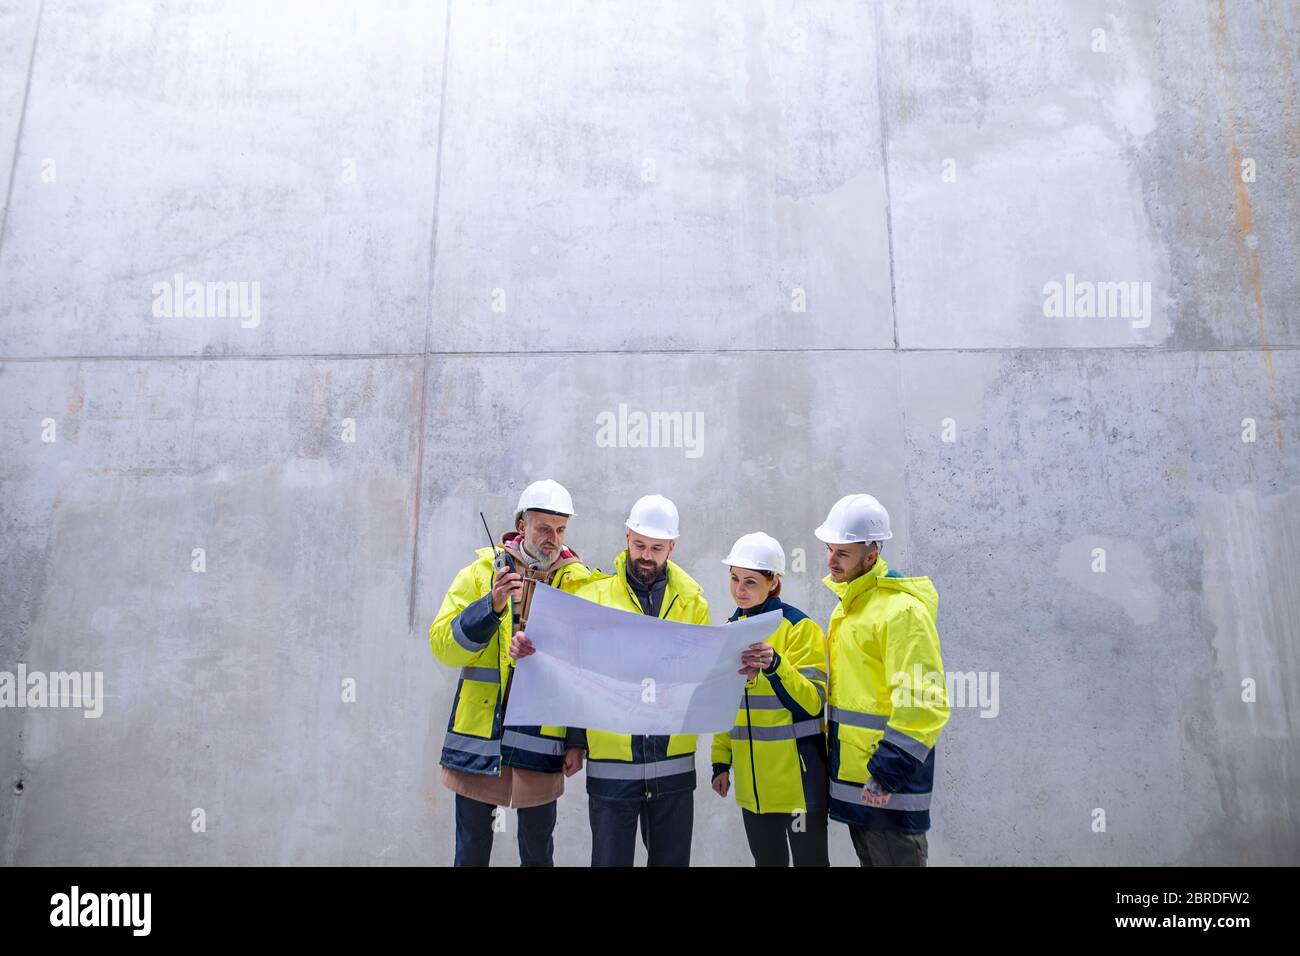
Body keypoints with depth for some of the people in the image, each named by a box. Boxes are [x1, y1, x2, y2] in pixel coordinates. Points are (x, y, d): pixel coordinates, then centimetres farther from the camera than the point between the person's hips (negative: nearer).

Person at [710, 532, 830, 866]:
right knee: (766, 859, 14)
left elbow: (811, 702, -16)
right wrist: (720, 760, 12)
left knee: (809, 858, 5)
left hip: (795, 771, -5)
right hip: (751, 775, 5)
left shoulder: (799, 627, -11)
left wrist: (775, 665, -31)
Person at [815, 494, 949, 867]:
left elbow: (923, 703, -23)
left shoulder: (902, 610, -18)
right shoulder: (849, 605, 12)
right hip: (853, 777, 9)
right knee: (869, 858, 19)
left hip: (887, 785, -9)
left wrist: (889, 771, -23)